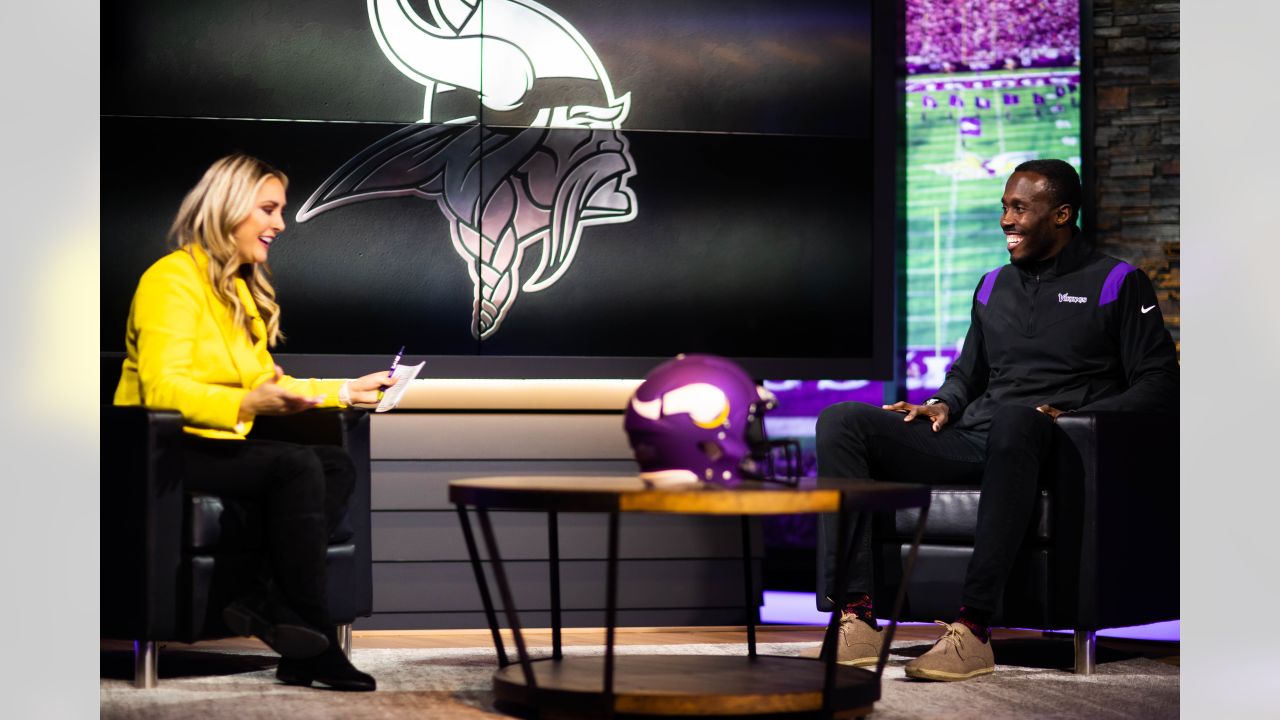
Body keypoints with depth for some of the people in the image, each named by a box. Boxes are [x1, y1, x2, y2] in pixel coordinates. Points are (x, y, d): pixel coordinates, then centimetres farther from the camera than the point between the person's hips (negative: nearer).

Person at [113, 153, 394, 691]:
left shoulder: (241, 287, 20)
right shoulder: (172, 278, -11)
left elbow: (266, 383, 21)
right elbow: (161, 388, -23)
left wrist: (343, 391, 12)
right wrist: (247, 404, -36)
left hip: (218, 446, 9)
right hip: (164, 451, -9)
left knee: (338, 467, -13)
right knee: (296, 465, -29)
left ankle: (264, 601, -29)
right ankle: (311, 642, -28)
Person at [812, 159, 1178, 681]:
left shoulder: (1118, 285, 8)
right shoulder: (993, 287, 26)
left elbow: (1159, 387, 1)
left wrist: (1072, 417, -14)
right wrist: (944, 405, 9)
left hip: (1051, 447, -6)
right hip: (972, 443, 6)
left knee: (1011, 418, -43)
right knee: (840, 422, -14)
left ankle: (973, 628, -45)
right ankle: (857, 619, -28)